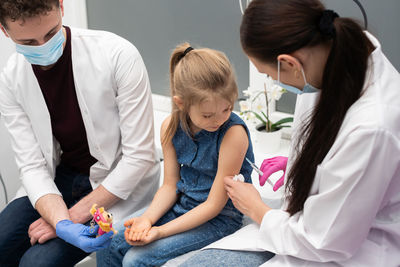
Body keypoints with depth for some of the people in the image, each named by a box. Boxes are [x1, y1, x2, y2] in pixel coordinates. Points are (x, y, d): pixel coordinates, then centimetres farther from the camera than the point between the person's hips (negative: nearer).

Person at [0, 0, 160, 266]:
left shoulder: (118, 55, -21)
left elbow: (140, 155, -19)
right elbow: (33, 165, -9)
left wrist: (75, 214, -20)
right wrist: (62, 223, -29)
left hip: (119, 181, -4)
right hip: (62, 177, 5)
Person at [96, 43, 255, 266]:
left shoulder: (234, 133, -25)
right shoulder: (171, 126, -7)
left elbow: (214, 205, -21)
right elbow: (170, 185, 2)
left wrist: (161, 231, -23)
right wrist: (147, 219, -16)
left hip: (218, 218, -6)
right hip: (180, 205, 6)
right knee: (108, 246, -3)